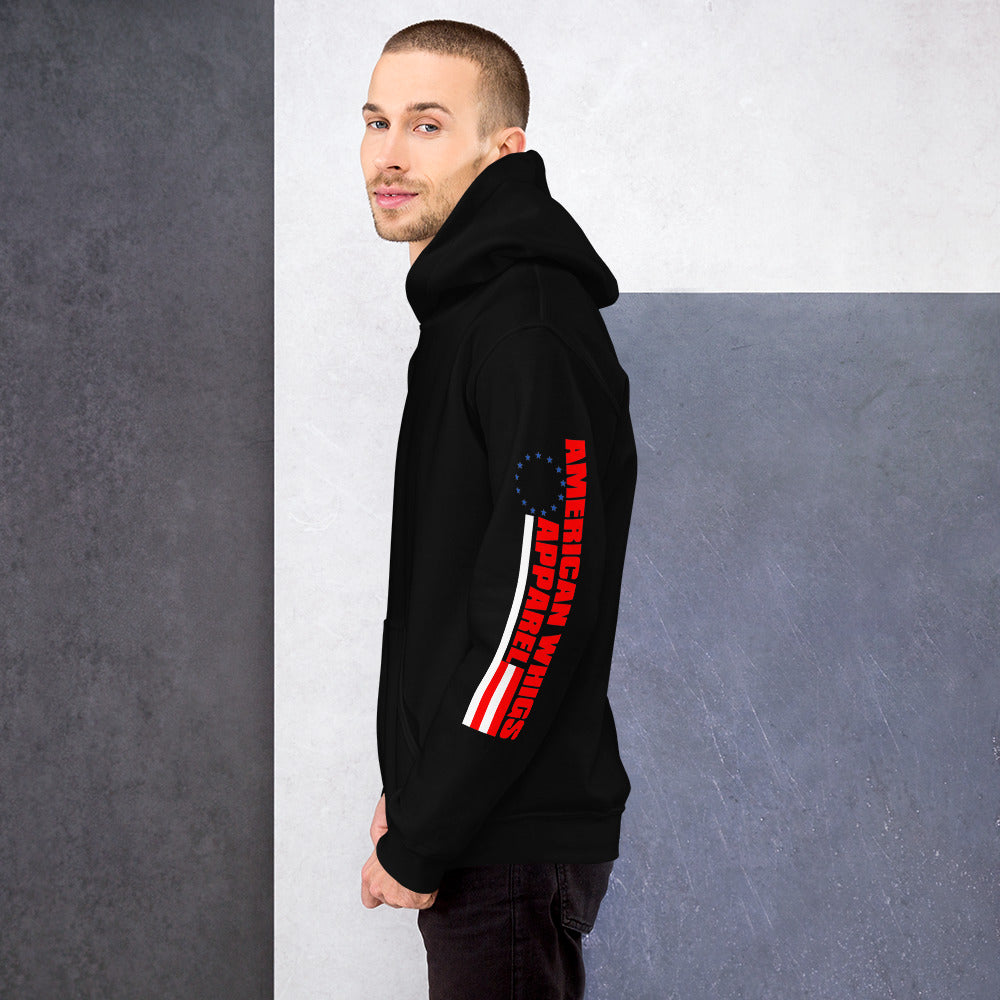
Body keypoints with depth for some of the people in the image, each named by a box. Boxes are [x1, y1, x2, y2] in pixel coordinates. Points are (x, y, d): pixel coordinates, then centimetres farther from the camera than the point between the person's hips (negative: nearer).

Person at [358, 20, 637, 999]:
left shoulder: (536, 334, -17)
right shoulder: (467, 313, 15)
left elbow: (542, 615, -23)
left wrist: (421, 843, -19)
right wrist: (412, 792, 15)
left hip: (513, 844, -10)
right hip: (480, 833, 10)